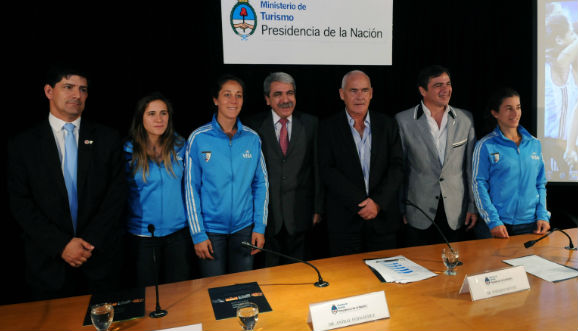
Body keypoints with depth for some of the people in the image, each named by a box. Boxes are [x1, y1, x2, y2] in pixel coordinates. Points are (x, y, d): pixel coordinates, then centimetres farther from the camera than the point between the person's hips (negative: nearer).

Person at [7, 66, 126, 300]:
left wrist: (91, 241, -11)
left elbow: (117, 194, -2)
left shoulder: (108, 139, 3)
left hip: (101, 259, 0)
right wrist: (61, 245, -12)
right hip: (49, 263, 0)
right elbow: (20, 203, -2)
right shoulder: (22, 145, 3)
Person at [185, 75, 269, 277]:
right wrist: (198, 234, -8)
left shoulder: (252, 138, -1)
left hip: (244, 228, 2)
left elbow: (261, 184, 3)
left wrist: (260, 227, 0)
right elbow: (191, 187, -6)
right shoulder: (198, 138, -8)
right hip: (211, 229, -2)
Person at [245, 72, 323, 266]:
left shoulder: (310, 124, 2)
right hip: (266, 213, 0)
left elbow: (317, 168, 2)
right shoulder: (254, 125, -1)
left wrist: (318, 208, 1)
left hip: (299, 214, 1)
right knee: (269, 269, 12)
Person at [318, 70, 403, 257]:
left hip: (383, 217, 2)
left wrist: (378, 202, -12)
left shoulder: (387, 125, 6)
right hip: (344, 220, -2)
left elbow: (397, 167, 1)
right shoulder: (328, 128, -1)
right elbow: (327, 171, -9)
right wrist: (360, 203, -15)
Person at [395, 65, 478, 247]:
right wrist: (400, 210, 0)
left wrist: (473, 206, 7)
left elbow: (471, 166, 8)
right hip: (418, 214, -2)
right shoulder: (403, 121, -5)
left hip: (456, 214, 3)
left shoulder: (465, 119, 4)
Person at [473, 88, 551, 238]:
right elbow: (479, 185, -9)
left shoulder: (534, 144, 8)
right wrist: (493, 221, -15)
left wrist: (543, 216, 1)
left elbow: (541, 183, 12)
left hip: (531, 223, 4)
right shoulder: (485, 146, -7)